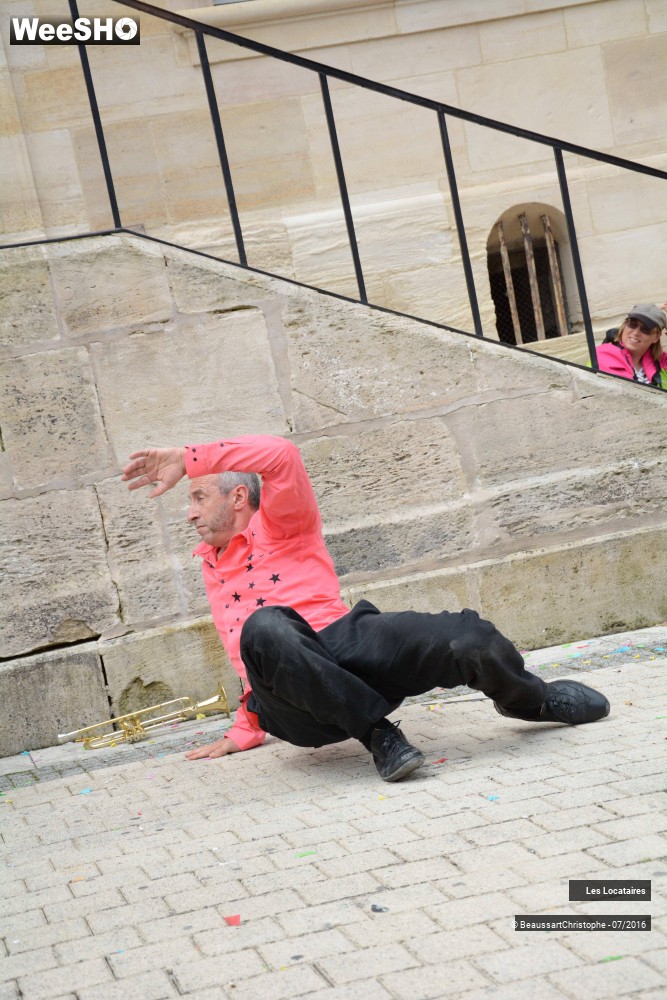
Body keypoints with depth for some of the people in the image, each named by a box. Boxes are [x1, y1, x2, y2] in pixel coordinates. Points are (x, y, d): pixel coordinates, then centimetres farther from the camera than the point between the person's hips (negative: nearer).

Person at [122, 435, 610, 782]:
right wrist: (247, 730, 37)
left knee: (468, 635, -26)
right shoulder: (211, 565, 29)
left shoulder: (281, 524, 11)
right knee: (264, 628, -37)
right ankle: (377, 731, -24)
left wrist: (187, 459, -9)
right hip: (295, 710, 3)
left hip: (342, 645, -2)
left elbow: (281, 453, -11)